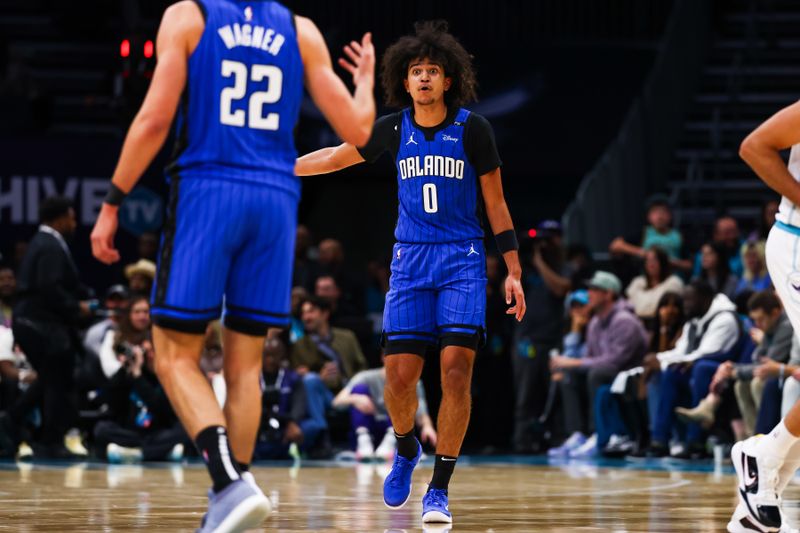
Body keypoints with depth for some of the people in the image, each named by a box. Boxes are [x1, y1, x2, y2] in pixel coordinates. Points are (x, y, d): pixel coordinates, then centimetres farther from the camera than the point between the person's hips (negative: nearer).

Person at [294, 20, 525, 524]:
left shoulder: (472, 127, -5)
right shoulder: (394, 129, 1)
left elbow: (496, 203, 1)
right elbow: (335, 157, 14)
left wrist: (513, 271, -2)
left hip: (463, 260, -2)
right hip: (410, 260, 2)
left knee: (456, 370, -14)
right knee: (400, 375, -5)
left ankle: (439, 491, -6)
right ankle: (407, 450, 27)